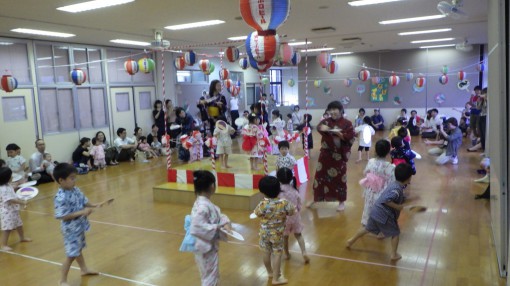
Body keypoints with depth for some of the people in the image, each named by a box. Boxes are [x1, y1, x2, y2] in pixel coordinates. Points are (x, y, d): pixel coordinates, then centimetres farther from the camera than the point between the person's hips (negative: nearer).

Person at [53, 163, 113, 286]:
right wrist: (82, 212, -30)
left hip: (79, 227, 8)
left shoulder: (75, 189, -3)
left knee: (78, 249, 26)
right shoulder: (61, 197, -27)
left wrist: (97, 205, -3)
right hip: (71, 230, -8)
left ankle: (84, 269, 44)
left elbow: (84, 201, 9)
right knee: (71, 254, 0)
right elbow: (62, 216, -28)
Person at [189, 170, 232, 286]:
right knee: (210, 277, 6)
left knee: (212, 275, 27)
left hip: (210, 245, 10)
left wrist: (225, 223, -13)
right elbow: (197, 227, -35)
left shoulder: (205, 202, 3)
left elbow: (217, 215, 7)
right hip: (206, 247, -10)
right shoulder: (203, 206, -29)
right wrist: (216, 228, -25)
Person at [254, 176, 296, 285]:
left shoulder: (262, 204, -25)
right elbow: (292, 212, -5)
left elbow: (256, 213, -5)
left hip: (264, 233, 1)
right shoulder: (284, 203, -22)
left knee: (266, 253, 19)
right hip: (278, 234, -1)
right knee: (277, 254, 10)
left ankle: (270, 272, 40)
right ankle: (276, 278, 16)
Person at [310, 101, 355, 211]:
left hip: (339, 155, -3)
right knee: (320, 175, 9)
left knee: (339, 178, 4)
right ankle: (316, 198, 24)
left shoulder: (347, 123, -3)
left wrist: (339, 134, -24)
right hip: (325, 153, 3)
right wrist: (322, 128, -37)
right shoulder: (326, 121, 5)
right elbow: (319, 127, -15)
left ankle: (341, 202, 19)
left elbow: (350, 138, -9)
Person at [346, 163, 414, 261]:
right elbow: (386, 200, -32)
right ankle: (394, 255, 18)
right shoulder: (397, 189, -22)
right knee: (395, 233, 11)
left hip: (375, 211, 9)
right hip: (384, 215, -8)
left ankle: (351, 241, 33)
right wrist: (397, 207, -23)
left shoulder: (394, 184, 7)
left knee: (367, 228, 24)